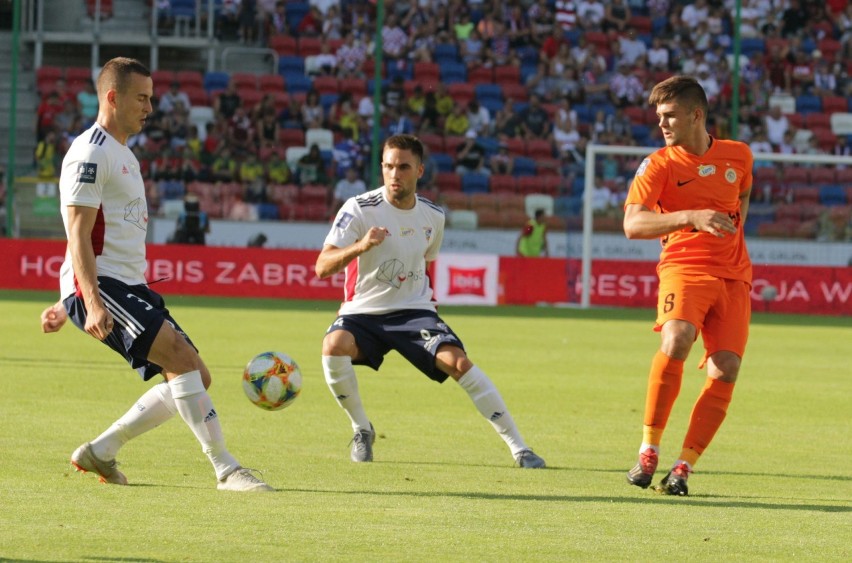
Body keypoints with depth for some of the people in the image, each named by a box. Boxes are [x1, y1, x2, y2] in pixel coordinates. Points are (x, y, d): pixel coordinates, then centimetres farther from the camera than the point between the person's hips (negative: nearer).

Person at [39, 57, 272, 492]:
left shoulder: (122, 155, 23)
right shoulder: (91, 153, -8)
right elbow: (78, 235, -16)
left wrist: (67, 303, 29)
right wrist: (92, 304, -27)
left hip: (130, 287, 10)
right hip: (100, 286, -10)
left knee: (195, 377, 4)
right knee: (180, 354, -24)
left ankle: (99, 453, 10)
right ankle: (226, 469, -26)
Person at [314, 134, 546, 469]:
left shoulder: (432, 217, 2)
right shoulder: (359, 209, -13)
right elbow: (322, 268, -22)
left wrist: (424, 297, 14)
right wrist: (360, 246, -38)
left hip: (413, 311, 2)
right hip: (363, 312, -2)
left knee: (458, 361, -21)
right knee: (334, 345, -33)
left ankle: (518, 447, -14)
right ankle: (362, 429, -8)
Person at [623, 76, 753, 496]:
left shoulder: (739, 156, 10)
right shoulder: (659, 165, -3)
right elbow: (632, 224, -18)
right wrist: (691, 217, -30)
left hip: (734, 276, 4)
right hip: (684, 268, -4)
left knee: (725, 370, -13)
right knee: (676, 341, -31)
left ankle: (683, 468, -6)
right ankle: (648, 450, -19)